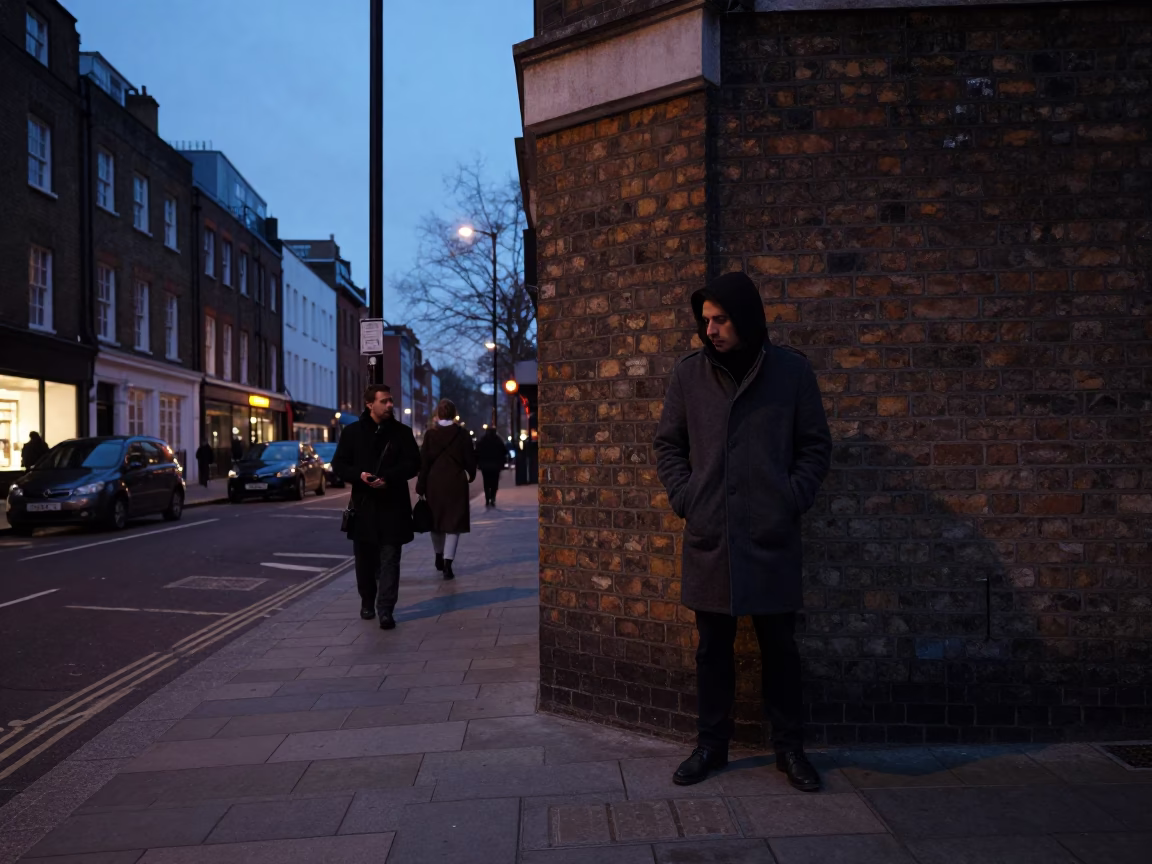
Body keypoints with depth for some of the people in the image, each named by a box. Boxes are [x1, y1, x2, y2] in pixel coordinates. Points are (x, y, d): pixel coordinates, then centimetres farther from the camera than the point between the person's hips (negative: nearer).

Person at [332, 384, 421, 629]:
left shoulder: (402, 432, 2)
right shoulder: (353, 432, 4)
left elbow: (413, 464, -2)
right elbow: (338, 464, 4)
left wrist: (388, 478, -17)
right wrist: (359, 475, -15)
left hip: (393, 505, -1)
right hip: (363, 504, 1)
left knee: (389, 559, -4)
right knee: (365, 559, 12)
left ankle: (385, 610, -3)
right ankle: (367, 603, 30)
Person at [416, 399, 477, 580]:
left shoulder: (430, 434, -4)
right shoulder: (461, 434, -5)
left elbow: (423, 462, -5)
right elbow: (470, 458, 0)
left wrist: (421, 487, 0)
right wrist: (471, 474, 20)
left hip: (434, 483, 2)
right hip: (456, 483, -1)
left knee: (436, 519, 18)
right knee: (453, 521, 1)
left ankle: (439, 557, 32)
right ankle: (447, 562, -11)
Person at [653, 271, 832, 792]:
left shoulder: (792, 371, 0)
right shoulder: (689, 373, 4)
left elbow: (815, 447, 5)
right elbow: (667, 445, 11)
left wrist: (793, 500, -6)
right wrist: (683, 496, -1)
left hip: (772, 539, -1)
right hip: (708, 538, 2)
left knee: (779, 646, 9)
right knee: (713, 647, 11)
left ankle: (789, 748, 26)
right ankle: (711, 745, 26)